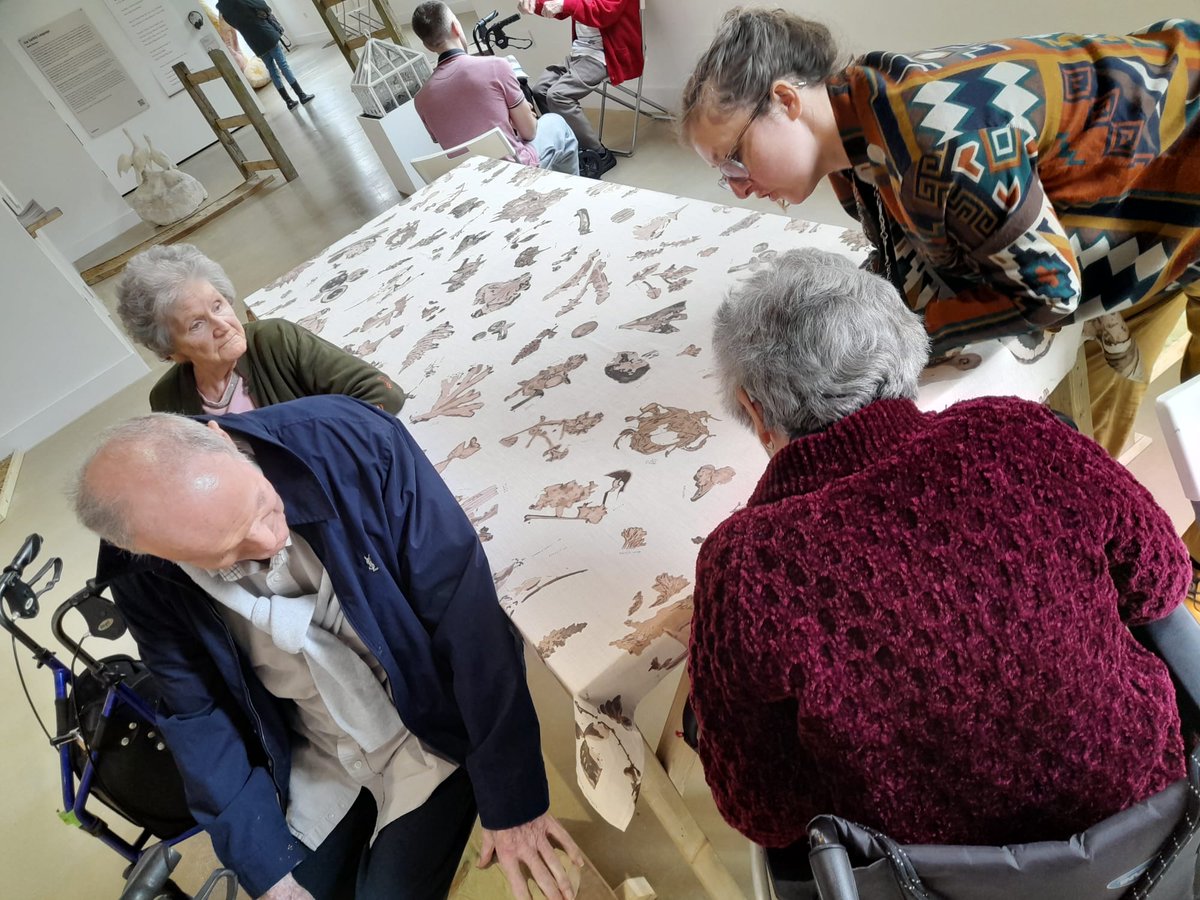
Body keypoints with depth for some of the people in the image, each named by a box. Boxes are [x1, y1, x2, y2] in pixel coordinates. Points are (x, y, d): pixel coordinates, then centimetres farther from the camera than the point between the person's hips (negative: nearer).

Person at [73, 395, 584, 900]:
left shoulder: (353, 444, -31)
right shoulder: (142, 580, -18)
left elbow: (464, 616, -28)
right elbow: (200, 716, -6)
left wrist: (513, 795, -23)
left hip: (434, 727, -3)